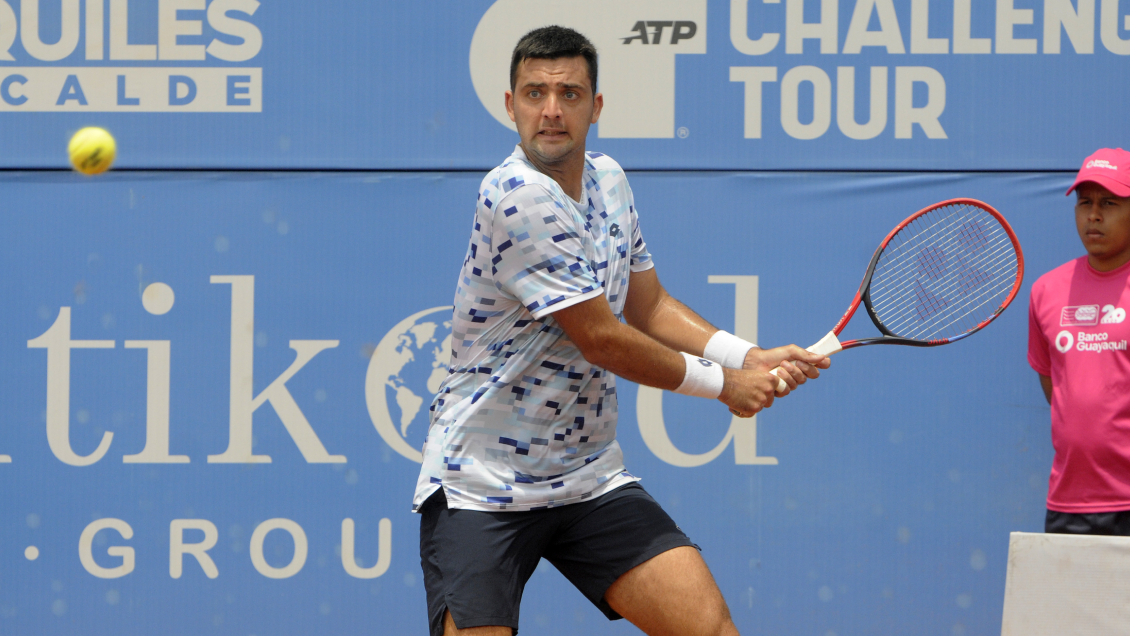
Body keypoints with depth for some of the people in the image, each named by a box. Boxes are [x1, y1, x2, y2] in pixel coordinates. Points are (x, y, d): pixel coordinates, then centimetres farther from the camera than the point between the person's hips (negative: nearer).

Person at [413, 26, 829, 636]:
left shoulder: (607, 179, 7)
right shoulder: (517, 197, -20)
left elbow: (647, 305, 18)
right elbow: (602, 339, -18)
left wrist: (751, 357, 3)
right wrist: (722, 383, -5)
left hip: (592, 481, 7)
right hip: (480, 488, -7)